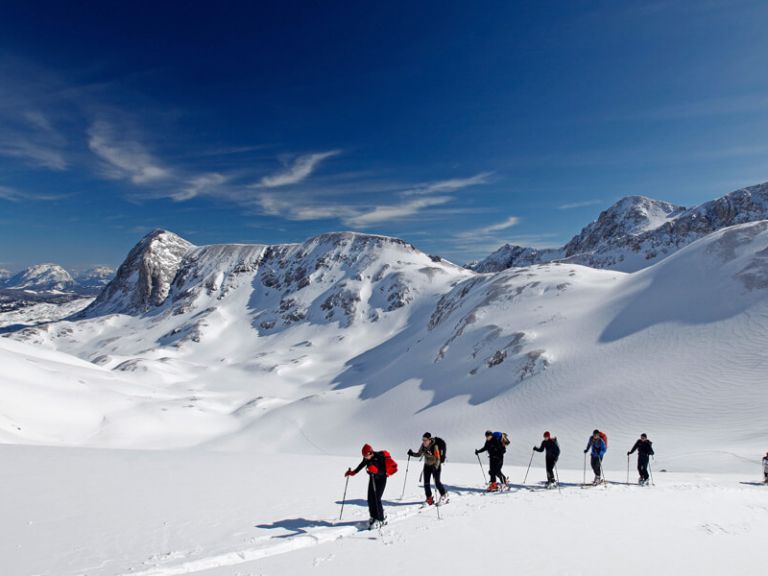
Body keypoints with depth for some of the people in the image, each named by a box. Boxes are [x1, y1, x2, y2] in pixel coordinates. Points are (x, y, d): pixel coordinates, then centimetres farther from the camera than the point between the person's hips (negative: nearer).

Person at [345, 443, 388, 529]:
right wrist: (353, 472, 11)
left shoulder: (380, 457, -25)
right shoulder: (366, 459, -7)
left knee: (376, 499, -13)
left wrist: (376, 470, -45)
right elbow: (361, 465, 12)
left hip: (381, 479, -6)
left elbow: (384, 470, -29)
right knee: (370, 499, 1)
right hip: (372, 479, 6)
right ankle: (373, 517, 18)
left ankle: (381, 520, -2)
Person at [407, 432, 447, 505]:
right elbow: (419, 454, 3)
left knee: (437, 482, -3)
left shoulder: (435, 446, -26)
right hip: (427, 466, 6)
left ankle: (444, 496, 21)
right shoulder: (423, 446, -8)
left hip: (435, 466, -5)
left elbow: (437, 458, -25)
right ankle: (429, 499, 14)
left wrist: (435, 468, -36)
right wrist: (412, 454, -13)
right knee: (426, 483, 1)